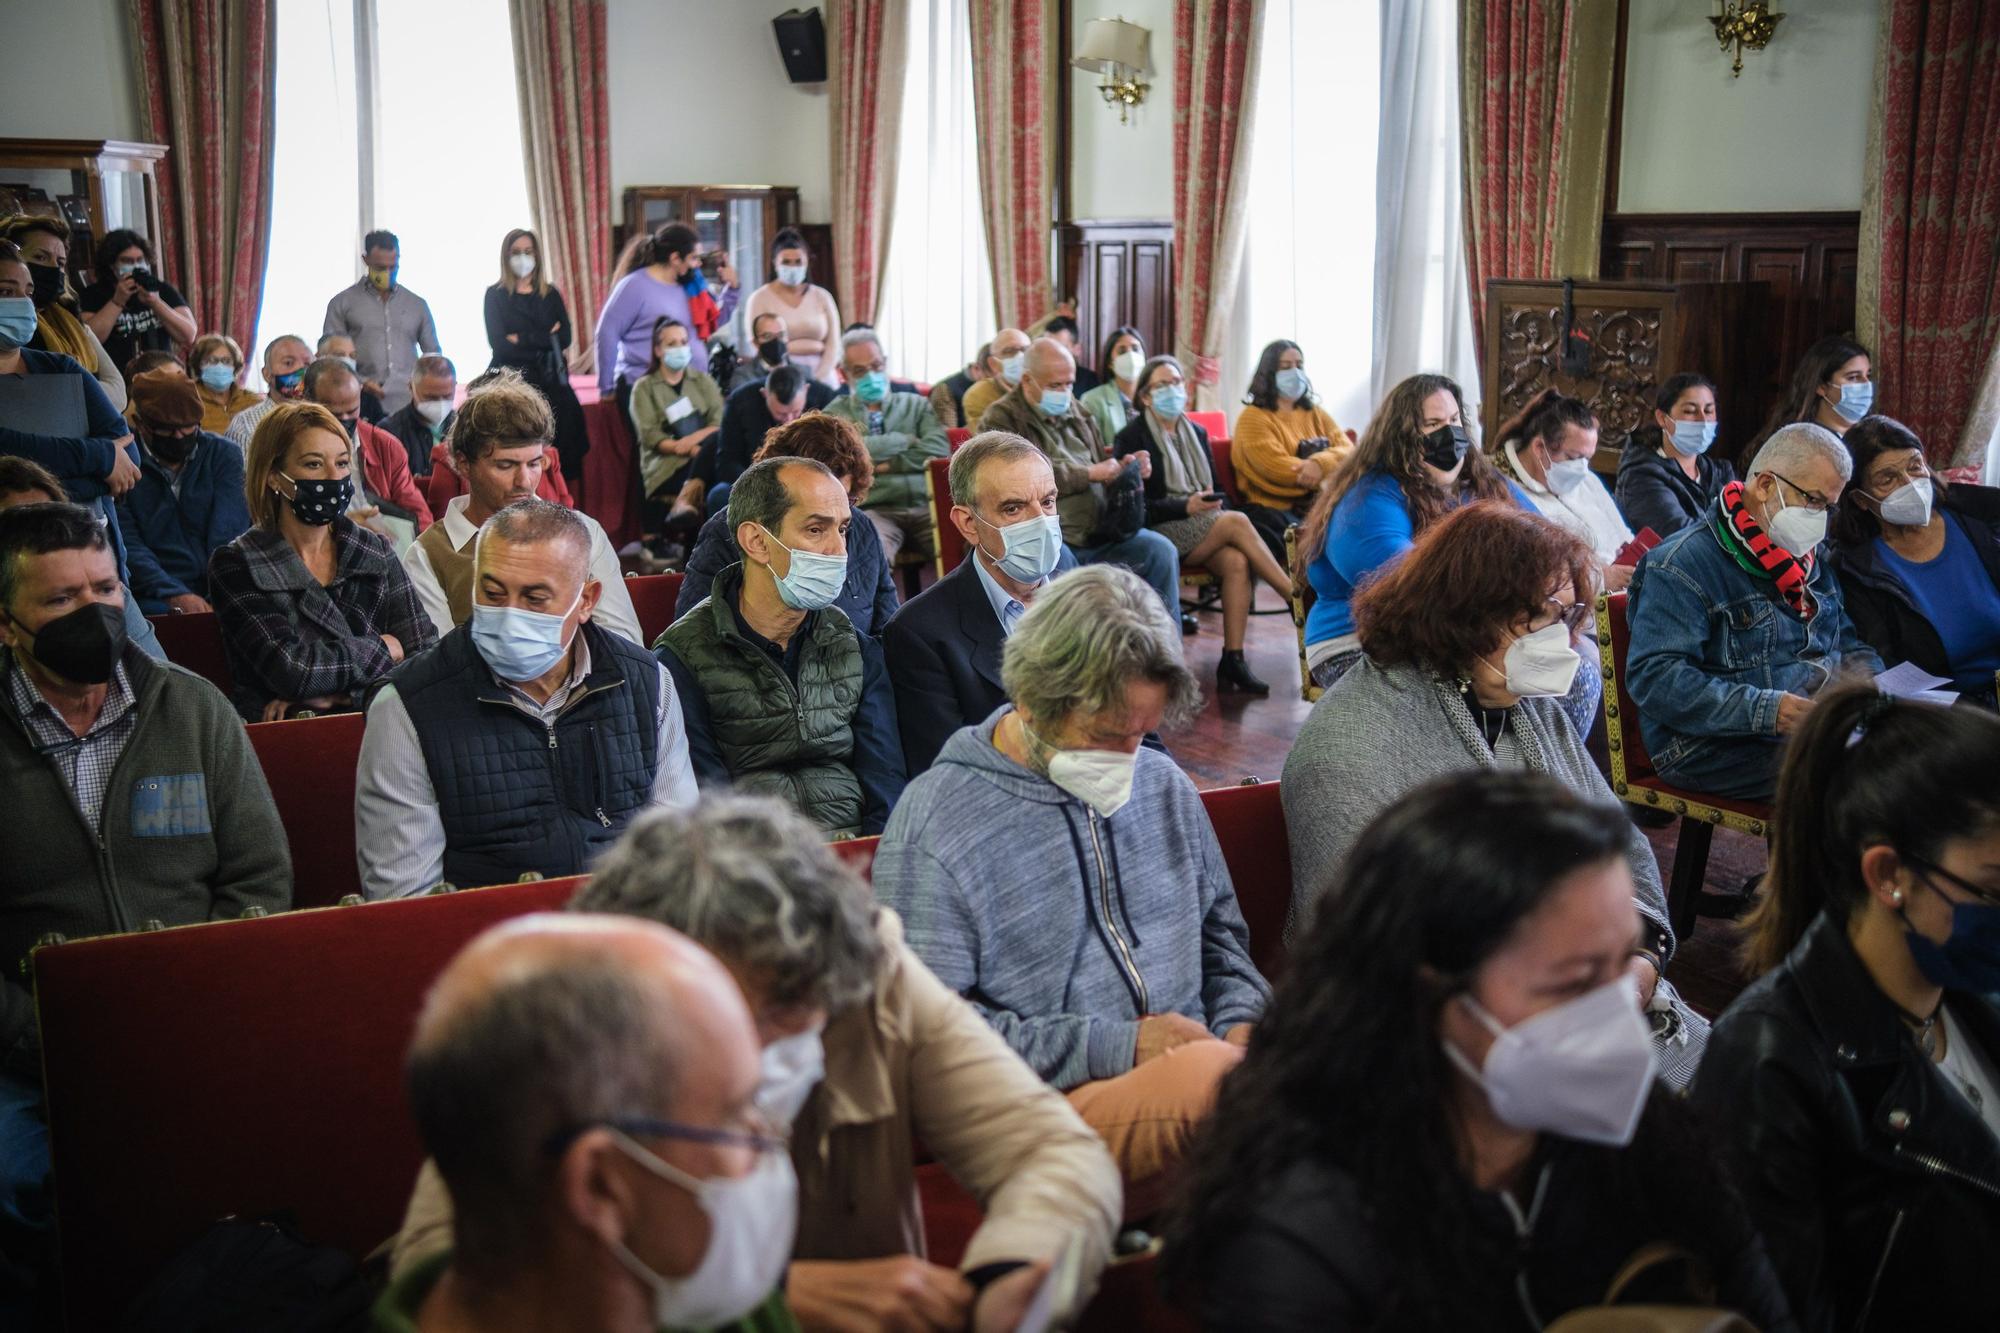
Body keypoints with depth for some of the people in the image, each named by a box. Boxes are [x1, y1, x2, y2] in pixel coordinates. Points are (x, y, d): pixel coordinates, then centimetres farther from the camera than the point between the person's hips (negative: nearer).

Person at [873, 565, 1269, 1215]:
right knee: (1208, 1076, -38)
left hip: (1196, 1067, 6)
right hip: (1053, 1109, -5)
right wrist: (1119, 1045, -13)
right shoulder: (932, 825, -5)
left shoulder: (1163, 785, 18)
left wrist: (1241, 1019, 4)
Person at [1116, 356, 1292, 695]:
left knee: (1237, 561, -29)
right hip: (1158, 532, -5)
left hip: (1204, 532, 5)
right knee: (1237, 521, -28)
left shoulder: (1197, 433, 21)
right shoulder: (1131, 437, 2)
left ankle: (1233, 659, -33)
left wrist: (1214, 503, -2)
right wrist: (1185, 506, -19)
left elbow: (1216, 488, 23)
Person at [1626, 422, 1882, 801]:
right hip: (1719, 745, -8)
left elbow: (1849, 644, 30)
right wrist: (1767, 711, -29)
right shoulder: (1682, 565, -10)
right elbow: (1653, 677, -20)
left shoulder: (1810, 560, 20)